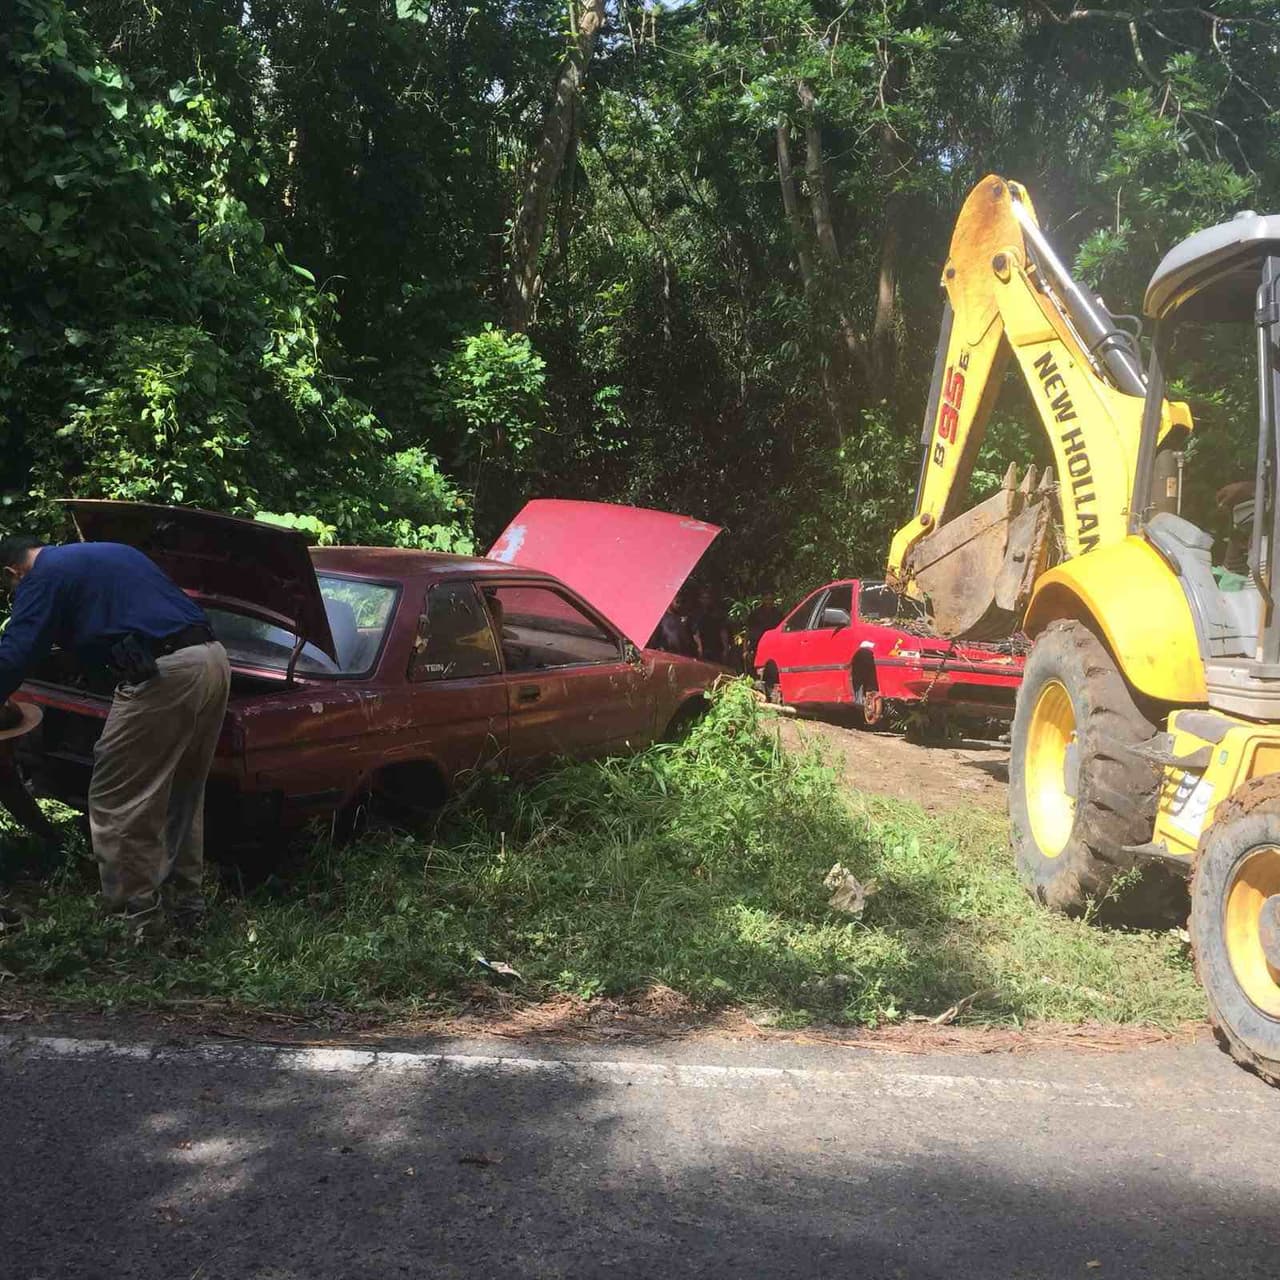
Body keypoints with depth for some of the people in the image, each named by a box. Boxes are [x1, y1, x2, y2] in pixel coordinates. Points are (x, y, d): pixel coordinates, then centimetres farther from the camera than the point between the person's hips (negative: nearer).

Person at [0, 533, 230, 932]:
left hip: (164, 674, -8)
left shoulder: (43, 576, 6)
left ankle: (136, 921, 3)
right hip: (213, 659, 9)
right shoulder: (114, 552, 30)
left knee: (117, 804, 1)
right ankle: (187, 907, 26)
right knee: (183, 799, 19)